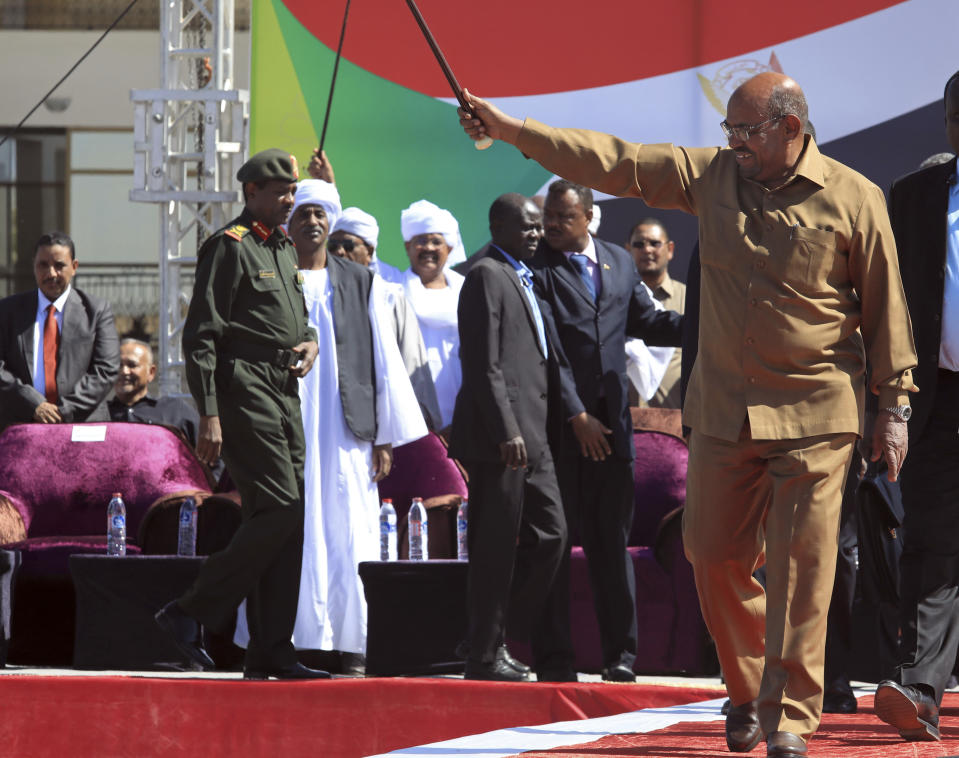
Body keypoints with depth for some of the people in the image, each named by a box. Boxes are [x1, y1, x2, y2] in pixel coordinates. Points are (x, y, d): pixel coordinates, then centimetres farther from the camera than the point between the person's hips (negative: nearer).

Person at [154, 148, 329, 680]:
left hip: (284, 393, 9)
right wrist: (209, 416, -19)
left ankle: (270, 654, 6)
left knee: (286, 520, 5)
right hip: (245, 391, -9)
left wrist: (309, 341, 7)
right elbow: (200, 336, -12)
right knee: (278, 511, -17)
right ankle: (192, 613, -7)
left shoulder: (283, 248, 19)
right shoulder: (230, 247, -7)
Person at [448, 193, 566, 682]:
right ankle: (484, 654, 2)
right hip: (499, 435, -9)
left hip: (529, 433, 9)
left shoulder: (522, 279, 20)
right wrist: (506, 431, -21)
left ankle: (497, 637, 16)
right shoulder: (487, 276, -9)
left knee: (549, 533, 9)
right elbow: (484, 364, -16)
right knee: (496, 546, -5)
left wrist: (526, 429, 17)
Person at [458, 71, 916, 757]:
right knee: (716, 557, 6)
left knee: (800, 568, -6)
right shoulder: (710, 175, 5)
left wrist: (895, 405, 2)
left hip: (815, 415, -4)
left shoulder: (852, 199, -4)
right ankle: (747, 691, 26)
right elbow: (613, 163, 4)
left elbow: (885, 306, 1)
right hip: (723, 409, 4)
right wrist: (513, 130, 0)